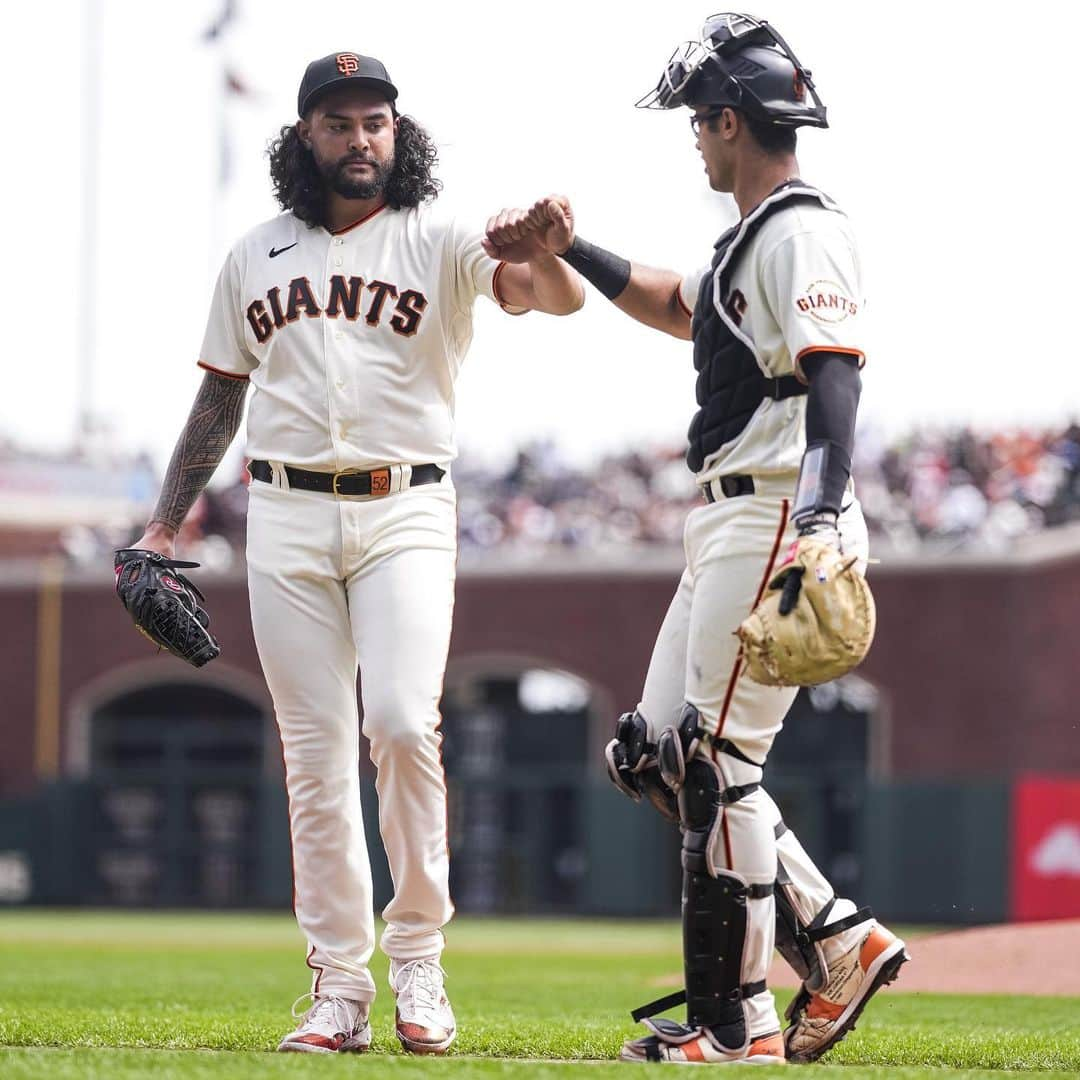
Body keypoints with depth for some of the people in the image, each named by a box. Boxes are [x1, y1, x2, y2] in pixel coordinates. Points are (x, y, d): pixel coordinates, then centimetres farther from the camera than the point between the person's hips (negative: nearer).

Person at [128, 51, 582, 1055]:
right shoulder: (254, 257, 12)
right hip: (286, 517, 3)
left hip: (405, 513, -3)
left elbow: (563, 297, -15)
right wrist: (163, 525, 13)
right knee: (315, 751, 1)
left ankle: (416, 954, -3)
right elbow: (219, 397, 18)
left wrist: (538, 251, -39)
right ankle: (339, 987, 4)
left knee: (403, 723, -18)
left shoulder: (442, 243, 0)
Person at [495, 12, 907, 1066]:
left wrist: (817, 524, -37)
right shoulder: (751, 240, 19)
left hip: (776, 519, -11)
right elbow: (678, 308, 40)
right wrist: (572, 250, 36)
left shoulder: (804, 233, -13)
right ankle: (838, 944, 12)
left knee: (715, 763, -9)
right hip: (726, 526, 11)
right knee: (658, 753, 11)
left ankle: (735, 1021, -4)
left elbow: (834, 378, -26)